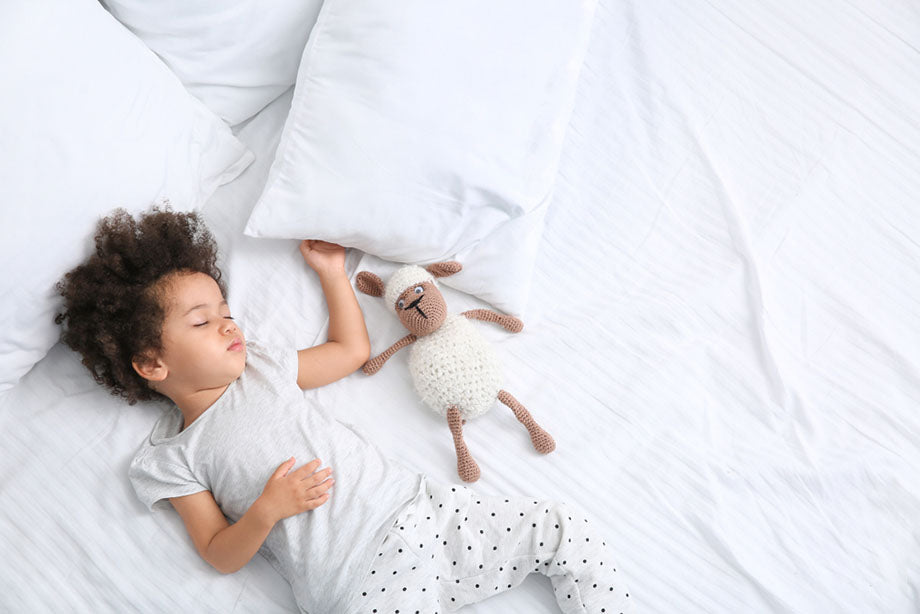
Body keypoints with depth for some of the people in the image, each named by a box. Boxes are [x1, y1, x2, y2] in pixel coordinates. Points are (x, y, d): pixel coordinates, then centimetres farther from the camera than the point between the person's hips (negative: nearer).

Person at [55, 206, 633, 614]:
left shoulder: (259, 365, 16)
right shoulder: (167, 460, 4)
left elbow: (352, 349, 25)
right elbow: (220, 555, 3)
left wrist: (332, 271, 27)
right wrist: (266, 511, -16)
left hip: (418, 505, 5)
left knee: (571, 532, 0)